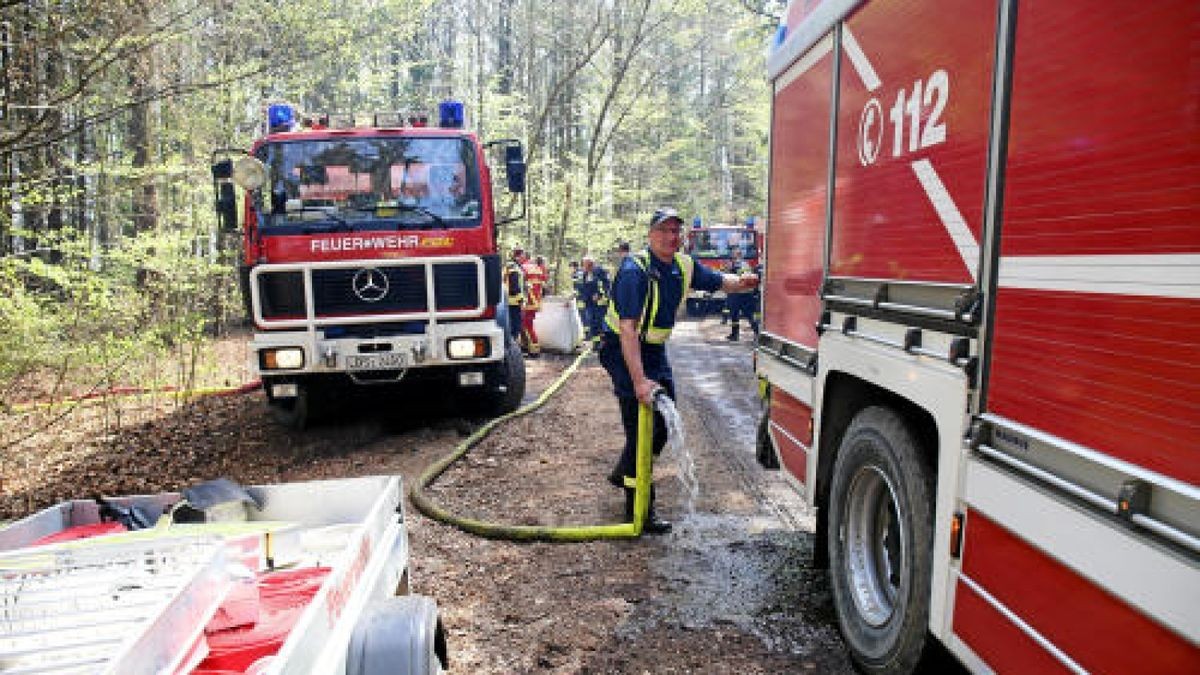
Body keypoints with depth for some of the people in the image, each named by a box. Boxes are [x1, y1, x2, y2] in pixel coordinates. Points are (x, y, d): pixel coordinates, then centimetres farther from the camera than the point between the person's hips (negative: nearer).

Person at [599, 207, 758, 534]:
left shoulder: (684, 266, -1)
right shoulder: (634, 270, -24)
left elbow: (720, 281, 13)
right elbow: (627, 329, -30)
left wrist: (744, 281, -12)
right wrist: (639, 380, -36)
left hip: (655, 350, 8)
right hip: (623, 351, -8)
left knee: (664, 422, 15)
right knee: (641, 427, -9)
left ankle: (622, 473, 37)